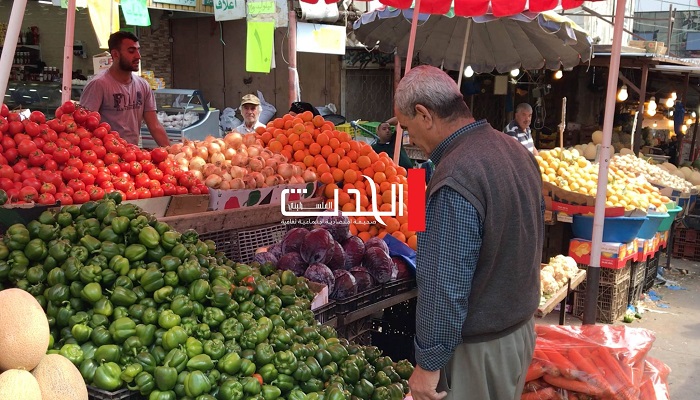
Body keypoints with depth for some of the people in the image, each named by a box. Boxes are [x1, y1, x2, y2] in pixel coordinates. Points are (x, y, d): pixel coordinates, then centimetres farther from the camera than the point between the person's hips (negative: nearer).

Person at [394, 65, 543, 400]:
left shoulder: (454, 183, -28)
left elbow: (445, 288, -27)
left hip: (477, 347, -8)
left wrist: (428, 364, -16)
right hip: (522, 327, 9)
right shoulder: (518, 151, 1)